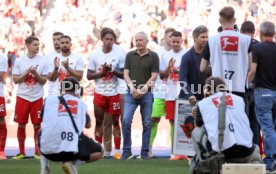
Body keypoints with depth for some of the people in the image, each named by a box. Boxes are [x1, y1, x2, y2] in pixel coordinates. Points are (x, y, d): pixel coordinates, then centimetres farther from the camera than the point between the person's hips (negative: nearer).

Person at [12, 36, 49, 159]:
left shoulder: (43, 61, 0)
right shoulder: (19, 61, 1)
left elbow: (44, 81, 0)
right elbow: (15, 80, 0)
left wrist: (35, 74, -17)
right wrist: (27, 73, -13)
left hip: (37, 97, 0)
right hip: (22, 97, 0)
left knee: (37, 125, 1)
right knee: (21, 125, 3)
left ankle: (37, 152, 9)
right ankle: (21, 152, 13)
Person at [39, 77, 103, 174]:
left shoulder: (49, 99, 13)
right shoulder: (81, 103, 14)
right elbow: (88, 125, 30)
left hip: (48, 151, 2)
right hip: (71, 151, -2)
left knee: (41, 133, 37)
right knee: (99, 152, 23)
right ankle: (73, 163, -4)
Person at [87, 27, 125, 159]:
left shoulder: (119, 53, -8)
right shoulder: (95, 54, -3)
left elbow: (124, 74, -7)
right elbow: (89, 75, 1)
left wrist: (113, 71, -23)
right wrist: (101, 73, -15)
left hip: (114, 93, -2)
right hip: (99, 92, 2)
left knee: (115, 121, 3)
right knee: (99, 121, 7)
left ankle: (117, 150, 7)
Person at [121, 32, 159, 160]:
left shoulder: (153, 56, 2)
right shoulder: (130, 55, 10)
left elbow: (154, 76, -3)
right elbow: (126, 74, 5)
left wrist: (142, 89, -13)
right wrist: (132, 87, -12)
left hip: (147, 94, -1)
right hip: (131, 94, 1)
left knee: (146, 124, 2)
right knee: (126, 121, -11)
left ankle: (145, 152, 10)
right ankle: (126, 151, -2)